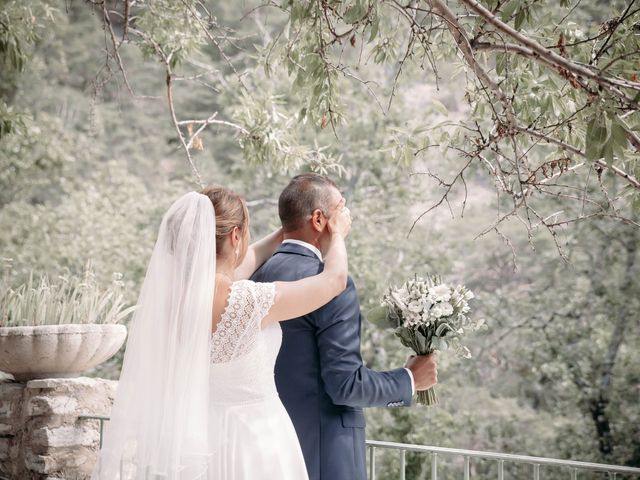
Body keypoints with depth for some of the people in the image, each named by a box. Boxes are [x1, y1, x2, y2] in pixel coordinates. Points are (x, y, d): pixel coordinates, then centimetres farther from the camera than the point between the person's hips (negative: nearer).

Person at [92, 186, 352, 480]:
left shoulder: (172, 291, -4)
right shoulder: (248, 302, -22)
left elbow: (236, 268, 19)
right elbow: (334, 280, -6)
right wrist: (337, 233, 14)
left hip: (200, 437, 6)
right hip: (253, 439, -6)